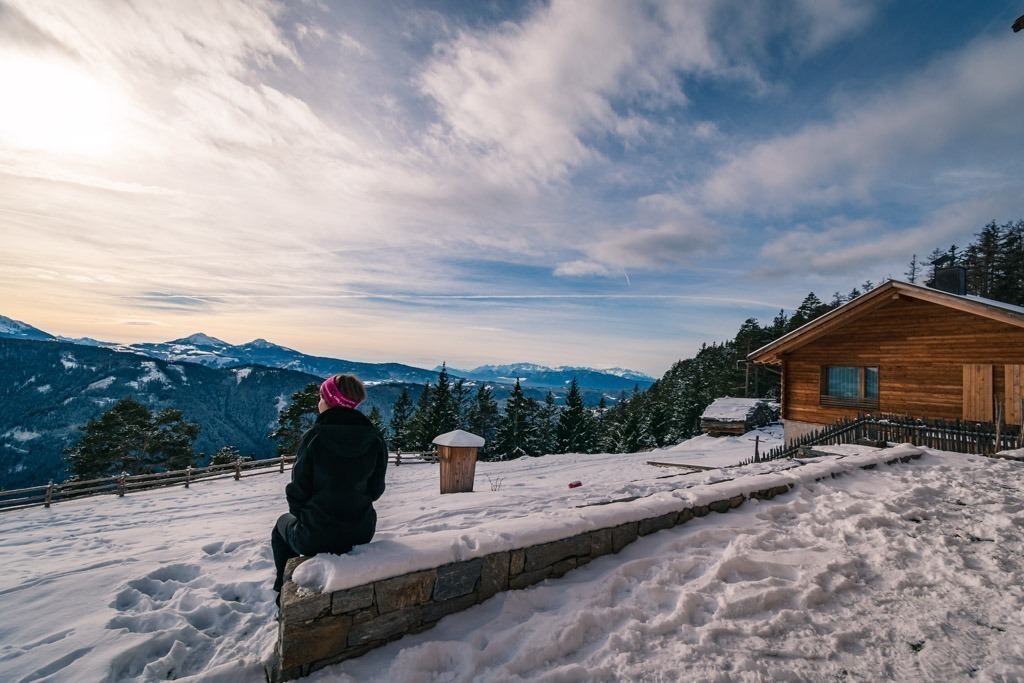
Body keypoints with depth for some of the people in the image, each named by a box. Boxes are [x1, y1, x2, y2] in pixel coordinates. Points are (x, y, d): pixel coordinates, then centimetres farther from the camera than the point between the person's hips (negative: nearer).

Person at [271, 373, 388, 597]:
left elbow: (299, 489, -10)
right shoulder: (375, 439, -8)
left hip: (316, 538, -4)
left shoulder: (313, 437, -17)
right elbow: (375, 489, 0)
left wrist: (299, 512, 9)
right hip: (362, 534, 4)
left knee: (282, 525, 31)